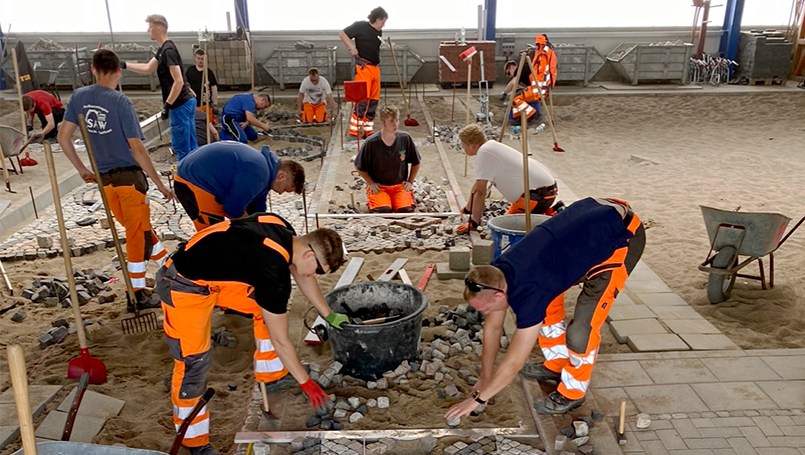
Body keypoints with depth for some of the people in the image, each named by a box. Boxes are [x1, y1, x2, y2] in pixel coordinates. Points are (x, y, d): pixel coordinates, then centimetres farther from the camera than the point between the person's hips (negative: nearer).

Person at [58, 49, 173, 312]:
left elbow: (63, 137, 4)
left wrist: (82, 169, 15)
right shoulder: (120, 102, -13)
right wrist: (159, 184, -12)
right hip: (129, 176, -5)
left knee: (137, 229, 19)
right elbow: (137, 148, -16)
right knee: (138, 233, 6)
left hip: (103, 179, 5)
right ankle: (136, 294, 12)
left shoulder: (79, 97, 4)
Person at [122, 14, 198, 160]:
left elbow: (178, 81, -23)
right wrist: (124, 65, 23)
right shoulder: (163, 50, 15)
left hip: (180, 105, -10)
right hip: (187, 102, 10)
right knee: (191, 146, 14)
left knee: (180, 146, -1)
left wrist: (167, 105, -20)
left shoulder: (168, 51, -16)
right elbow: (147, 68, 27)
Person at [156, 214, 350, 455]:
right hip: (184, 286, -9)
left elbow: (303, 276, 14)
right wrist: (306, 383, -7)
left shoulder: (284, 231, -6)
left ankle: (271, 375, 26)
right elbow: (280, 340, -19)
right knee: (193, 361, -7)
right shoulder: (274, 273, -30)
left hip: (214, 272, 9)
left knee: (268, 306, 10)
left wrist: (329, 315, 22)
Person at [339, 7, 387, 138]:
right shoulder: (360, 26, -4)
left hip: (375, 67, 8)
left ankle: (368, 130, 17)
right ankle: (354, 131, -11)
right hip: (363, 67, -8)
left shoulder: (379, 32, 16)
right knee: (362, 99, -13)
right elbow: (342, 33, -3)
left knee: (374, 100, 8)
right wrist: (351, 47, -13)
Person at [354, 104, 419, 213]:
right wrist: (371, 183, -4)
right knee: (383, 210, -29)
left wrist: (410, 182, 4)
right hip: (378, 186, -2)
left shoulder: (405, 138, -7)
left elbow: (416, 163, 9)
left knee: (407, 209, -24)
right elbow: (359, 167, 0)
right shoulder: (371, 143, -14)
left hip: (400, 185, 2)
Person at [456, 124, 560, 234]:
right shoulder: (491, 146, 13)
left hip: (539, 193, -10)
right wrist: (467, 209, 28)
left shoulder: (484, 153, -17)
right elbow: (477, 186, 22)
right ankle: (549, 211, 18)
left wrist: (473, 223, -13)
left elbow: (479, 191, -18)